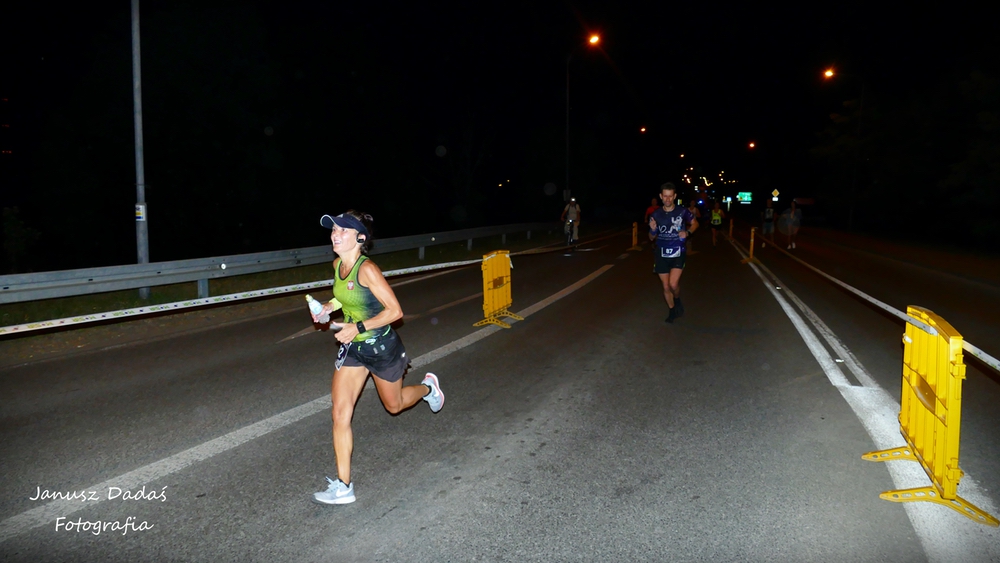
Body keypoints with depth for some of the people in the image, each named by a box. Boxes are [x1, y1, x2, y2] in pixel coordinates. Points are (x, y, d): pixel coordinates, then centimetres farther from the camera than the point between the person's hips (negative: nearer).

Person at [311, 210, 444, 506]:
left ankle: (427, 387, 51)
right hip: (352, 348, 6)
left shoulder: (367, 269, -26)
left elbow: (395, 310, -25)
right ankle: (343, 486, 5)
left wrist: (358, 327, -27)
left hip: (381, 347, -6)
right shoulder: (338, 264, -3)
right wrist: (330, 305, 1)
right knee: (340, 413, -3)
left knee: (393, 405, 17)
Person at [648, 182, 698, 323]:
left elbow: (695, 223, 11)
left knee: (673, 284, -16)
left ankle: (677, 300, 18)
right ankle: (672, 310, 33)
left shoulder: (682, 212, -9)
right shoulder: (656, 215, -5)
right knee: (666, 286, 9)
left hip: (678, 253, -2)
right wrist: (653, 230, -17)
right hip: (662, 254, 2)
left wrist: (687, 232, -9)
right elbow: (651, 238, 5)